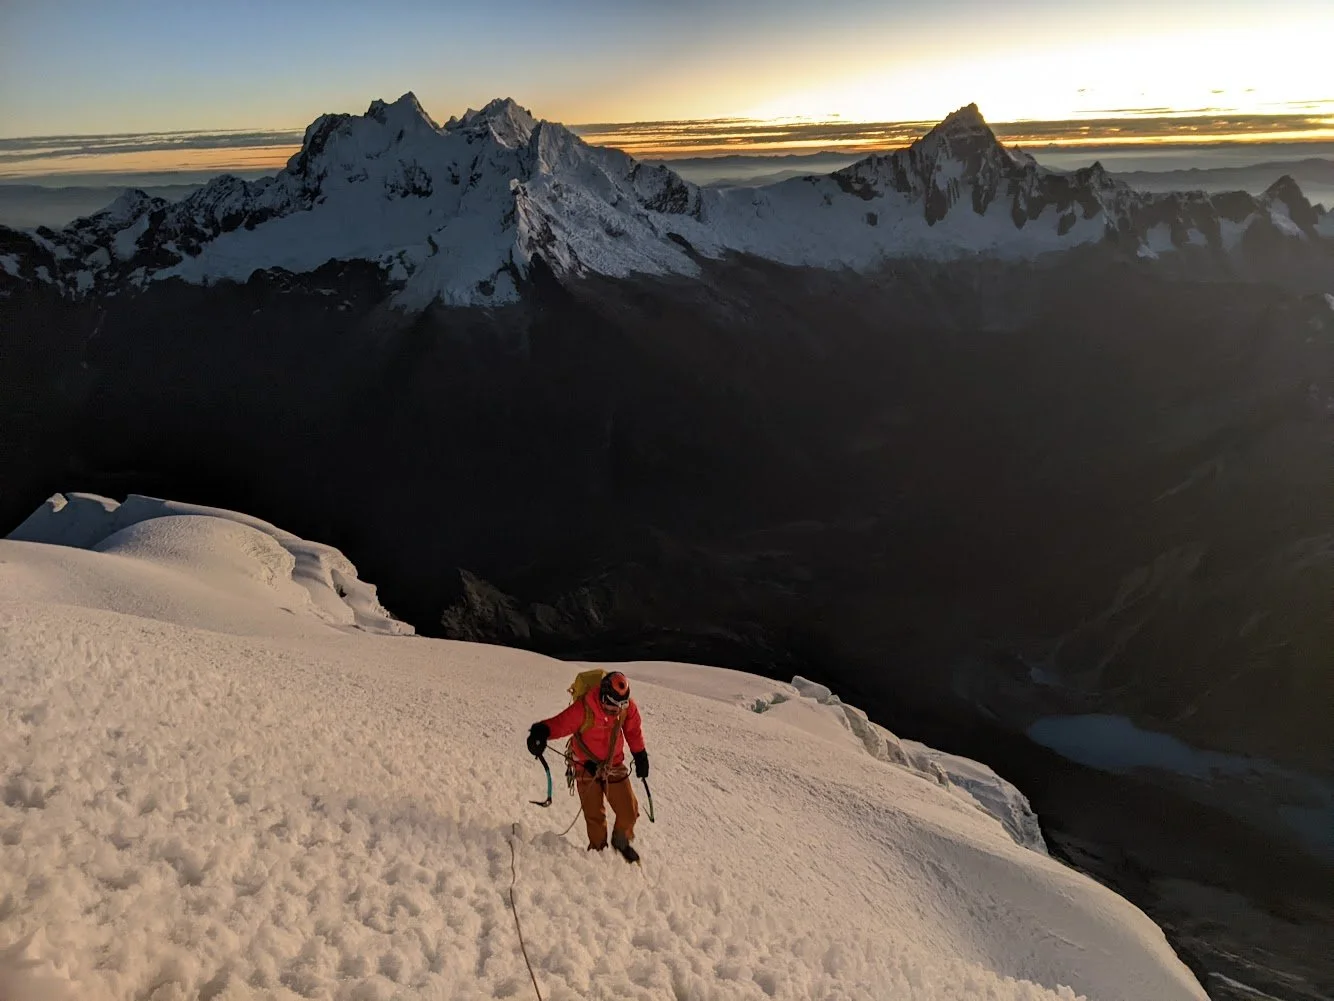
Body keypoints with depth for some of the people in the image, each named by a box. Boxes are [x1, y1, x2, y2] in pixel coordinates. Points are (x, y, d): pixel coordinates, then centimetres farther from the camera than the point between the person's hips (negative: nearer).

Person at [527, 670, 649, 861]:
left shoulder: (628, 706, -14)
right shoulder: (584, 708, -27)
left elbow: (634, 730, 4)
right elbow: (561, 723, -33)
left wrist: (640, 756, 12)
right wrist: (541, 732, -53)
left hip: (614, 766, 3)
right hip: (587, 767, -3)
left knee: (629, 811, 1)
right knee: (594, 815, 4)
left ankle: (621, 841, 32)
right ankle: (598, 848, 32)